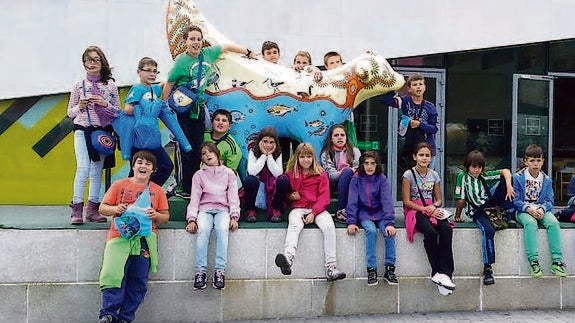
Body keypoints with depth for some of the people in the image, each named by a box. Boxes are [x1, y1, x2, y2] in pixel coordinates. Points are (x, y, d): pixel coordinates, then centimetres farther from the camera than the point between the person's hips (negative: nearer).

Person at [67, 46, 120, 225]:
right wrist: (80, 107, -10)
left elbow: (118, 111, 7)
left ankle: (92, 209, 12)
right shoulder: (79, 86, 6)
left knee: (97, 171, 5)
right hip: (83, 131, -2)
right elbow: (70, 113, 10)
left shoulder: (110, 86, 7)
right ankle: (77, 209, -11)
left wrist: (105, 104, -10)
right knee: (83, 167, -14)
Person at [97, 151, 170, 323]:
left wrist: (156, 215, -7)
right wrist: (115, 209, -10)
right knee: (113, 275, -17)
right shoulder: (119, 185, 10)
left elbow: (165, 216, 14)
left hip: (145, 239, 2)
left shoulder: (158, 191, 13)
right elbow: (102, 208, 10)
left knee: (138, 283, -1)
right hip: (120, 236, -1)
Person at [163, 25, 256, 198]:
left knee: (197, 146, 7)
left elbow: (226, 47, 19)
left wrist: (248, 52, 29)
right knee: (185, 147, -7)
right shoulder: (181, 61, -12)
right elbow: (169, 85, -6)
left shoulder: (208, 54, 2)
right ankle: (182, 187, 0)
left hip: (198, 106, 6)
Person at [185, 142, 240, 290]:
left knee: (222, 229, -34)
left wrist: (234, 216, -7)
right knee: (203, 230, -33)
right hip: (205, 209, 1)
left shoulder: (228, 173, 16)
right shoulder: (199, 175, 16)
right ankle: (200, 271, -32)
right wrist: (192, 219, -9)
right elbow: (194, 198, 6)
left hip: (222, 209, 0)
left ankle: (220, 271, -34)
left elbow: (233, 196, 8)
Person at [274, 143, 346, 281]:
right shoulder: (291, 174, 14)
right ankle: (288, 258, -57)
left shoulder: (321, 174, 9)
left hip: (317, 208, 0)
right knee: (294, 225, -33)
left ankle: (331, 267, -28)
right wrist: (290, 196, -3)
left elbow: (324, 197, 0)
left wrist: (313, 213, -14)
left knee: (329, 226, -28)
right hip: (298, 208, 0)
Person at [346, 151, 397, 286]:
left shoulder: (382, 179, -2)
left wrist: (390, 222, -24)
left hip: (380, 214, 1)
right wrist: (351, 222, -16)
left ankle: (390, 269, -16)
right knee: (371, 231, -31)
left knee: (389, 232, -27)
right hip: (364, 215, 0)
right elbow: (352, 202, -3)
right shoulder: (356, 180, 1)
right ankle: (371, 270, -26)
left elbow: (387, 201, -12)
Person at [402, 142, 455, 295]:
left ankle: (444, 272, -31)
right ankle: (437, 272, -22)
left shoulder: (434, 175, 13)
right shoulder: (409, 175, -1)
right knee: (431, 233, -34)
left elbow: (439, 199, 16)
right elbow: (406, 202, -5)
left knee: (446, 229, -29)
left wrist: (434, 206, -8)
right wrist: (425, 209, -15)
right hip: (415, 211, -4)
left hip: (432, 209, 4)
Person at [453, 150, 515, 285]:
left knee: (505, 179, -6)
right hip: (476, 211, -5)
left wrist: (509, 186, -20)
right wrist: (457, 216, 0)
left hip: (490, 203, 5)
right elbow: (461, 200, -4)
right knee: (488, 230, -35)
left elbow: (505, 171, -3)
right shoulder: (463, 177, -5)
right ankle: (487, 269, -28)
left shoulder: (484, 176, 6)